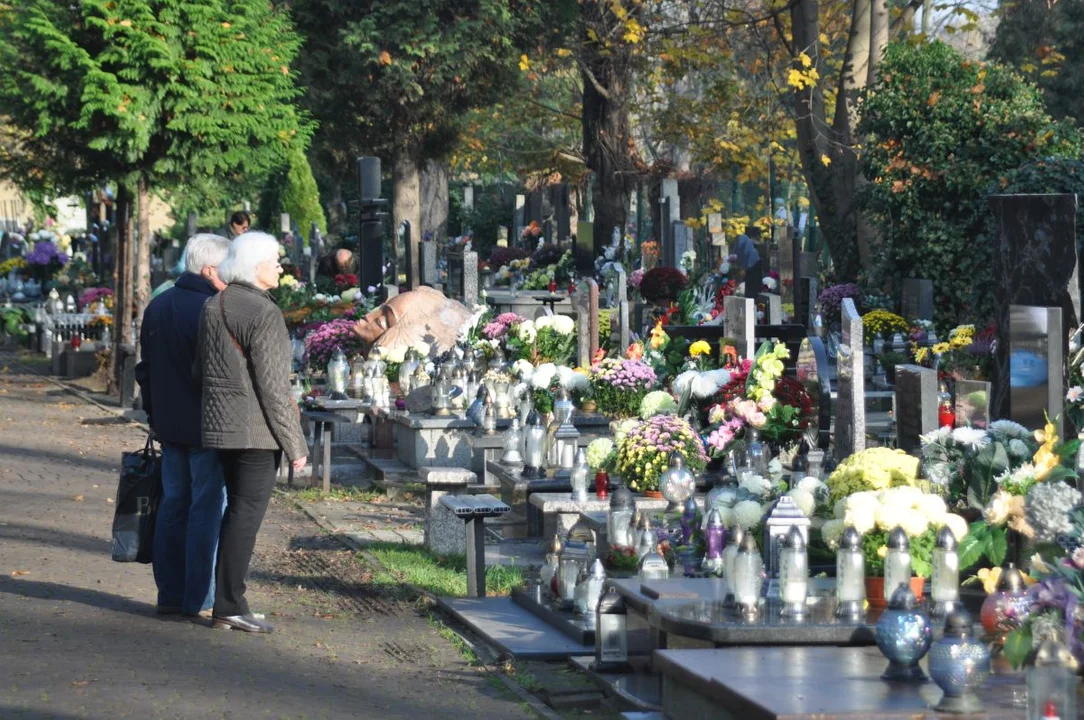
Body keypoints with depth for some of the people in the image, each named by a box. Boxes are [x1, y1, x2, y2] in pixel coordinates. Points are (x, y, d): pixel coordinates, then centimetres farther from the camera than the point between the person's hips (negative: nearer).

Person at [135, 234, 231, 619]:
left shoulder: (157, 306, 10)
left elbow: (146, 369, 17)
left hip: (169, 426, 8)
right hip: (207, 427, -8)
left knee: (173, 504, 12)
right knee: (207, 509, -2)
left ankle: (170, 594, 14)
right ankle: (200, 599, -1)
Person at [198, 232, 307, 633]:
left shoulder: (214, 307, 11)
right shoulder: (264, 314, -15)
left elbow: (203, 370, 16)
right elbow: (273, 386, -17)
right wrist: (295, 444, -12)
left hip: (220, 426, 8)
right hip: (257, 430, -8)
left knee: (237, 510, 15)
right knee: (247, 514, -4)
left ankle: (226, 604, 17)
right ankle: (229, 606, -3)